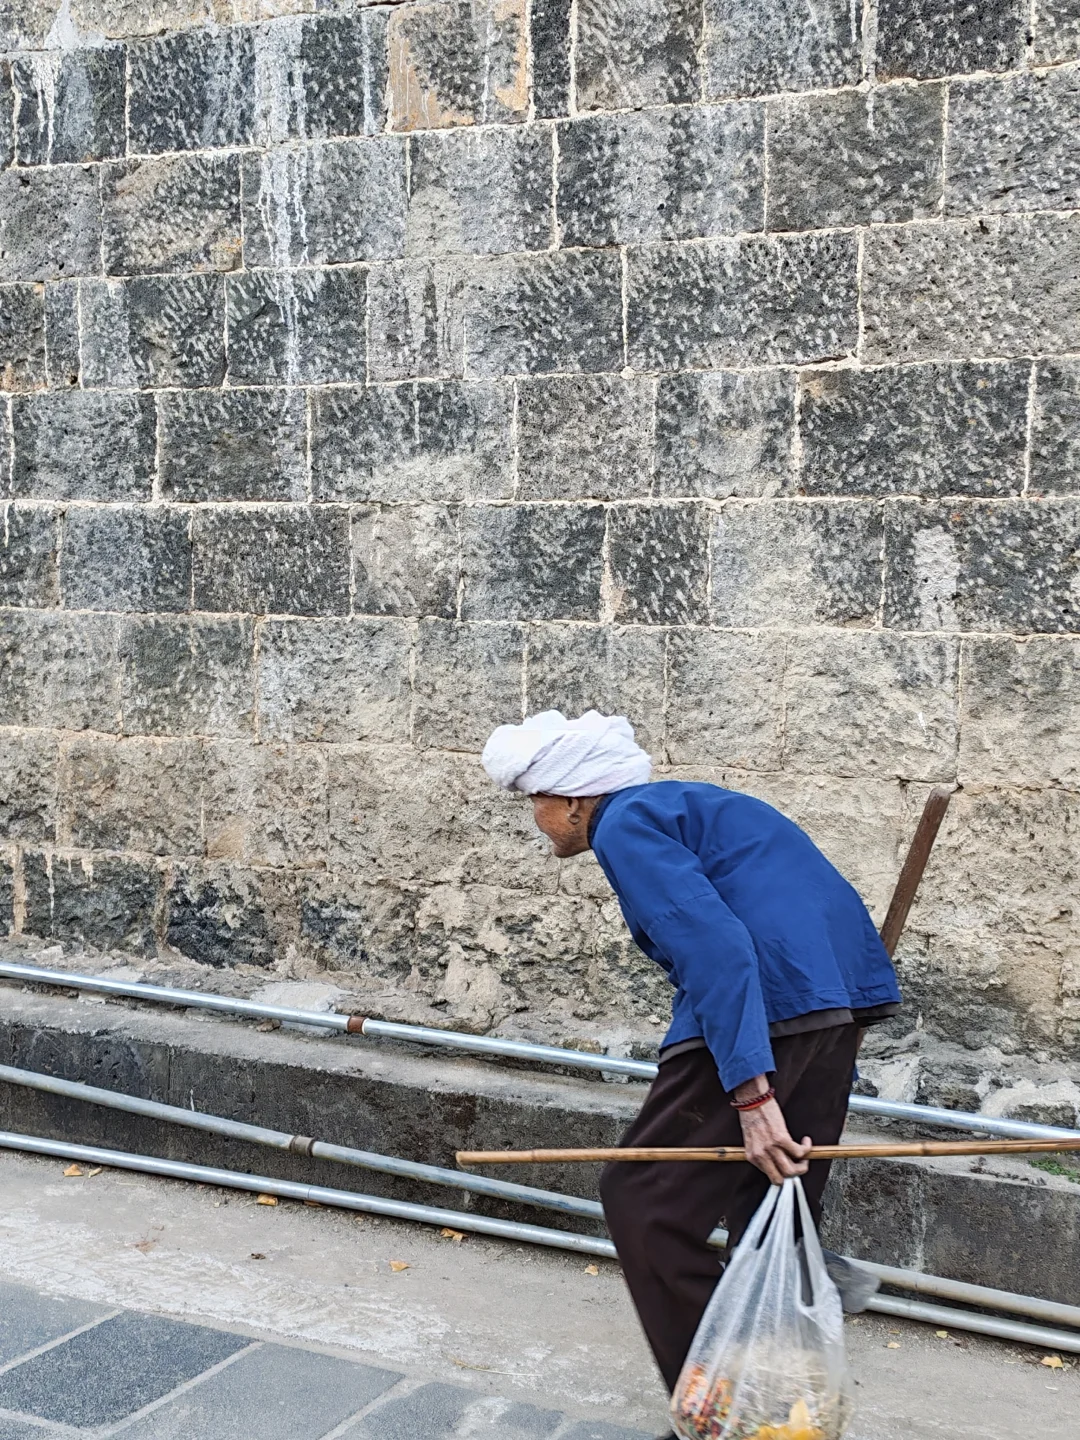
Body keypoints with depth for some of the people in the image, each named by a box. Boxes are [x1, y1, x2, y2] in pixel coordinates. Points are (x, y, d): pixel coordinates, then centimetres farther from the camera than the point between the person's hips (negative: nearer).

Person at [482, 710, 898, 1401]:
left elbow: (713, 947, -18)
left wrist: (751, 1095, -23)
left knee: (644, 1200, 1)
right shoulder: (679, 804, 25)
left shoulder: (625, 825, -3)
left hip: (765, 1005, -10)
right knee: (773, 1201, 18)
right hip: (843, 997, 10)